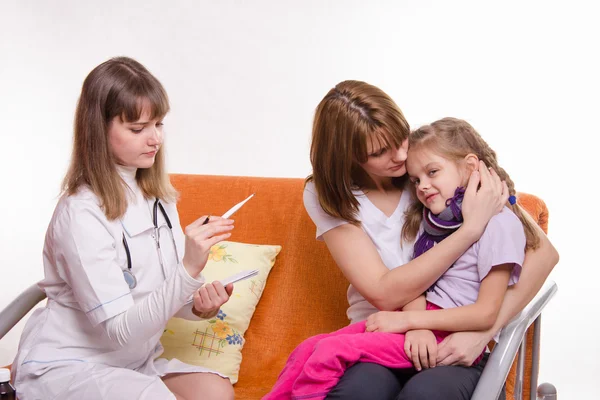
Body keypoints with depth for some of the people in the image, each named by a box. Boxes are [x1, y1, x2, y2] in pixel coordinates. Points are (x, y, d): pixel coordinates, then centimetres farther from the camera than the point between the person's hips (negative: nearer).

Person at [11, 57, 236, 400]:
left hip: (132, 363, 7)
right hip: (64, 367, -6)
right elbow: (120, 330, -22)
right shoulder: (82, 214, -20)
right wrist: (189, 269, -34)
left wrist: (199, 304, -12)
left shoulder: (158, 197, 4)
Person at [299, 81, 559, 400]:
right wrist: (471, 227, -21)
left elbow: (544, 252, -7)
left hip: (455, 346, 0)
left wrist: (482, 332, -18)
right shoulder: (326, 196, -3)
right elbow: (385, 294, -15)